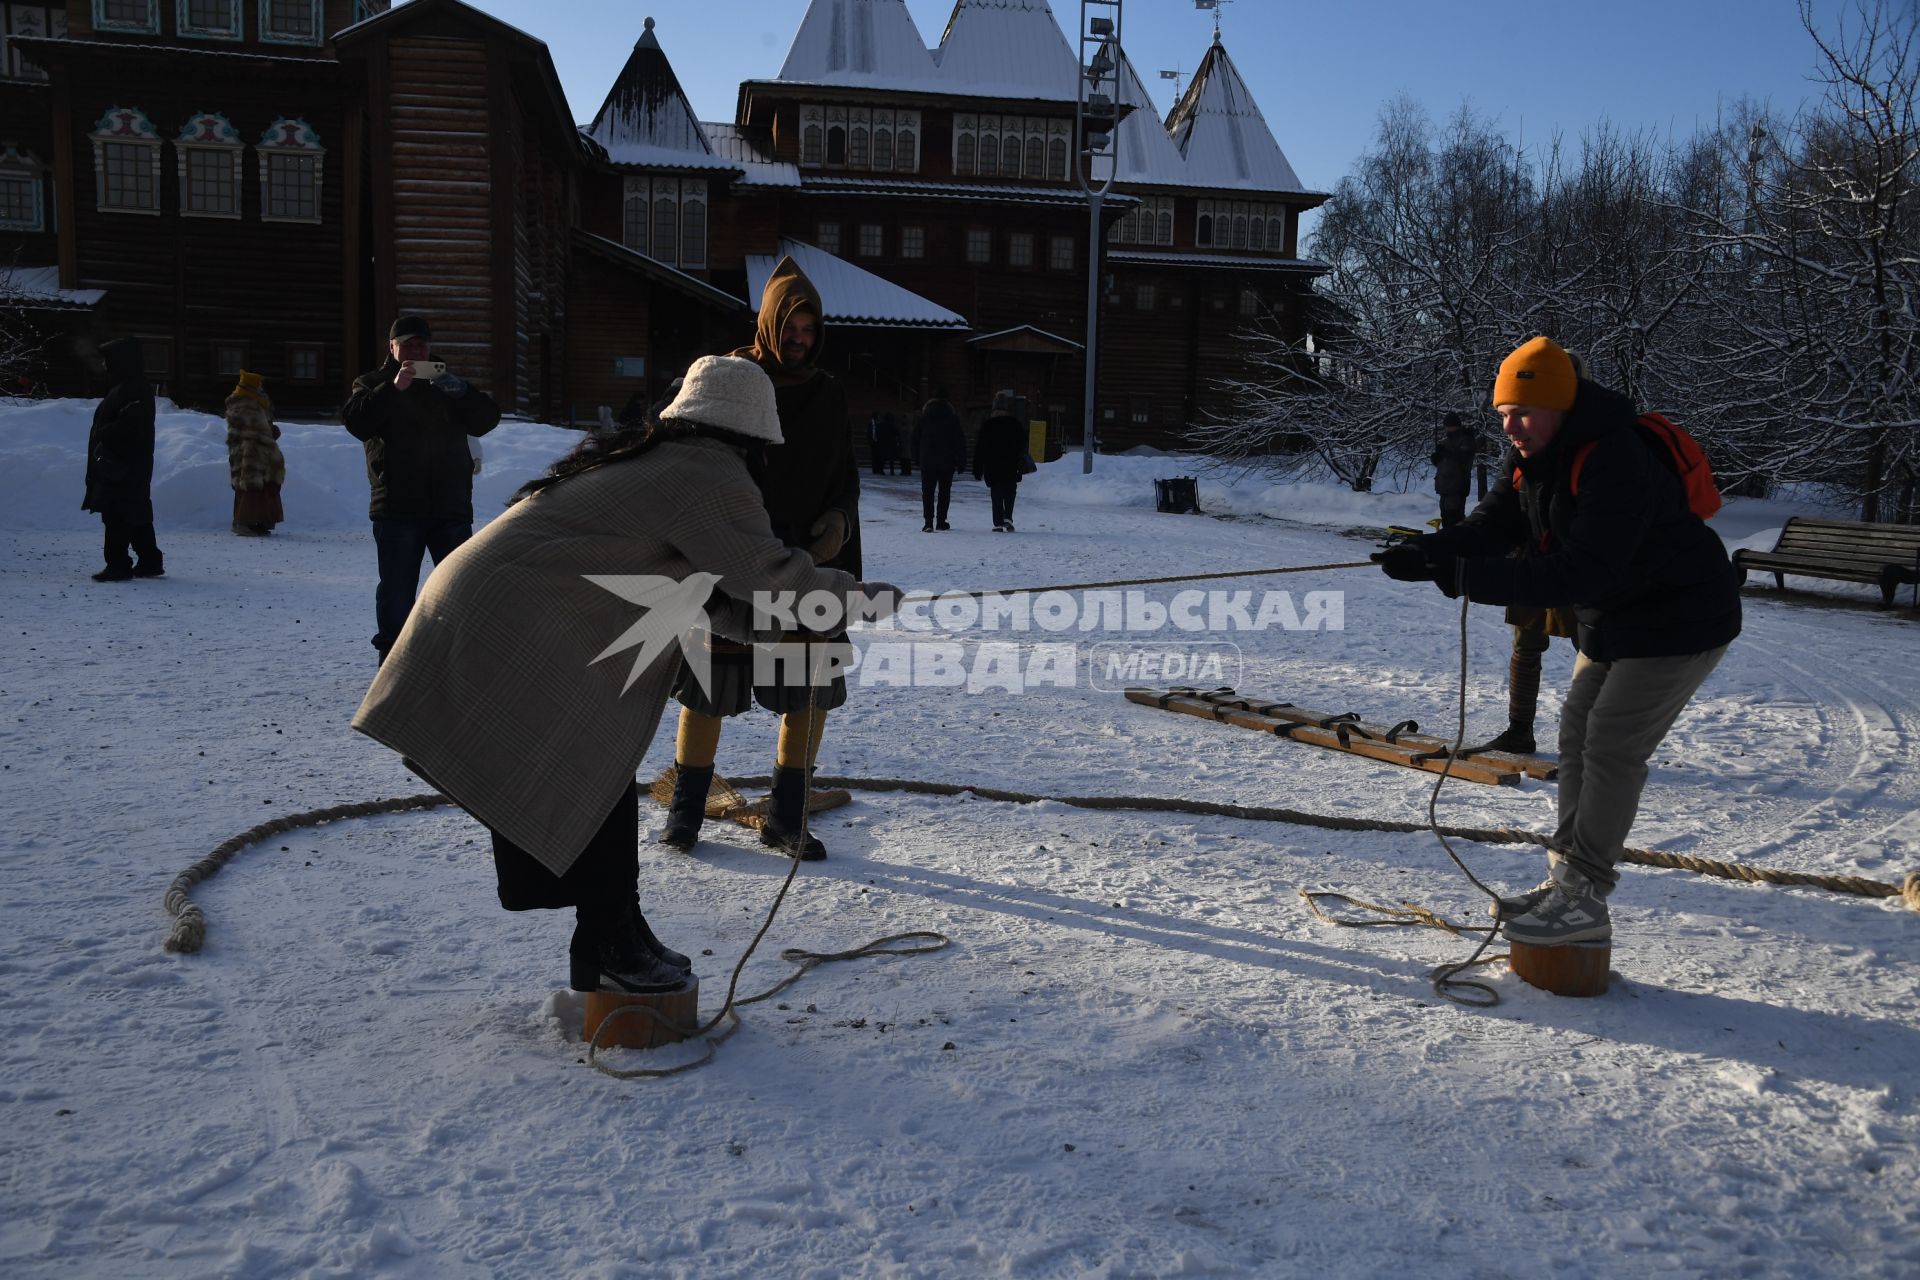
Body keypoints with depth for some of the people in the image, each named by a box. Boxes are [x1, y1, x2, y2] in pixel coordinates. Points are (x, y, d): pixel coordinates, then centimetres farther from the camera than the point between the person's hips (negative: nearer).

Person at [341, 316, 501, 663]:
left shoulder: (447, 383, 17)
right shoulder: (373, 383, 9)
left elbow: (486, 420, 3)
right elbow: (356, 422, -10)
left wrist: (461, 392, -14)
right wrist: (393, 389, -19)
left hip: (451, 506, 3)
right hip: (397, 508, -2)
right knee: (396, 593, 2)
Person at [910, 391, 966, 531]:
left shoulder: (922, 417, 3)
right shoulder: (953, 417, -2)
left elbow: (914, 440, 6)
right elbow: (960, 441, -3)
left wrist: (917, 458, 15)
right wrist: (961, 461, 3)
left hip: (927, 462, 1)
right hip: (947, 463, -1)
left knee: (927, 492, 2)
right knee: (944, 491, 10)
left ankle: (928, 522, -10)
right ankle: (941, 521, 10)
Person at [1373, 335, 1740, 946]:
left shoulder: (1615, 463, -30)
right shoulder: (1539, 460, 0)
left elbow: (1582, 571, -37)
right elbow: (1489, 526, -7)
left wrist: (1472, 579, -40)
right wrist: (1427, 552, -27)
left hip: (1681, 619, -10)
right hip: (1611, 620, 10)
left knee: (1612, 744, -11)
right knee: (1577, 732, 10)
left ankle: (1583, 899, -3)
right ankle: (1566, 879, 19)